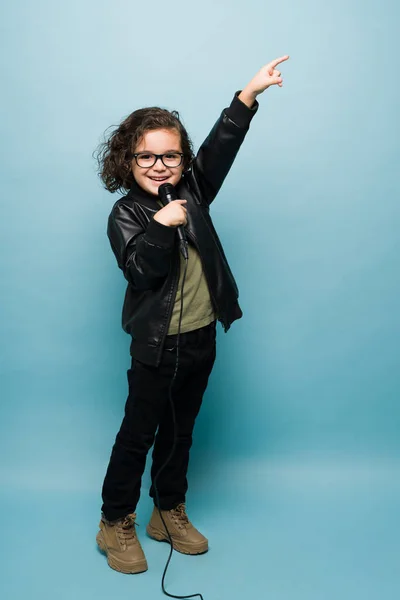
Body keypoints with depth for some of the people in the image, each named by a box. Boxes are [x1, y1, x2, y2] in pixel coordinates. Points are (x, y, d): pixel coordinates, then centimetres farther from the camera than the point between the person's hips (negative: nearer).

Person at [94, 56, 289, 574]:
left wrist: (249, 93, -9)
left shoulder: (190, 192, 5)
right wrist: (161, 225, -29)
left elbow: (220, 148, -3)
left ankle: (170, 513, 35)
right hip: (157, 344, -5)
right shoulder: (126, 213, -8)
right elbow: (140, 269, -21)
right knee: (138, 433, 6)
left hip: (203, 338, 5)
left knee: (179, 431, 18)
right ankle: (116, 525, 23)